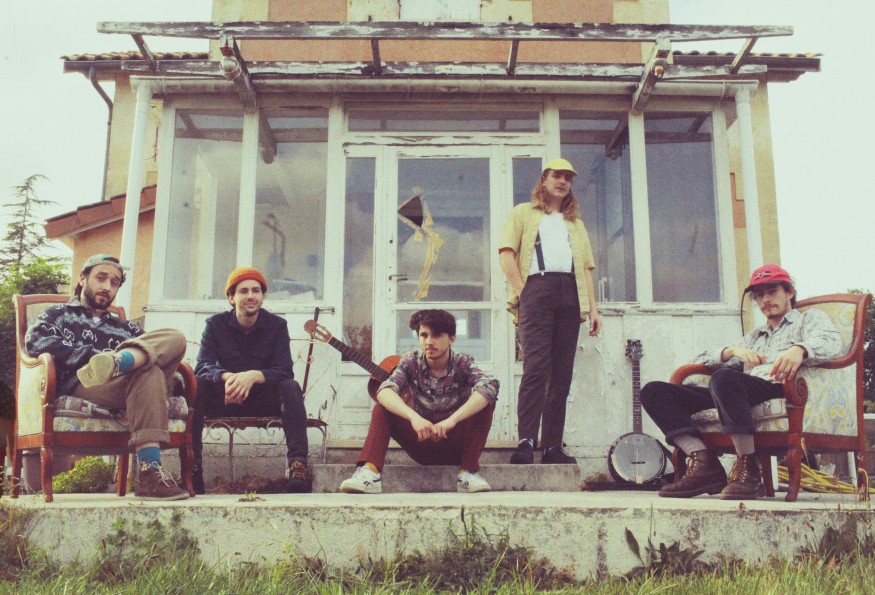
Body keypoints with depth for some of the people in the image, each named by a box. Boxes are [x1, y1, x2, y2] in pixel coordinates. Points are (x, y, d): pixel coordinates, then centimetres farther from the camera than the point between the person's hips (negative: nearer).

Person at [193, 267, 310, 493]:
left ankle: (297, 464, -40)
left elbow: (284, 370, -14)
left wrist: (253, 376, -36)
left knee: (291, 387, -30)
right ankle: (192, 466, -32)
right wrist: (227, 377, -37)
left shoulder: (277, 325, -2)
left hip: (265, 401, -1)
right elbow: (202, 365, -13)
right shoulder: (216, 324, 0)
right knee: (196, 385, -28)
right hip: (224, 400, 1)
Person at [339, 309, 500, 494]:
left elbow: (489, 386, -35)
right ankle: (369, 472, -35)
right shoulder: (411, 363, -8)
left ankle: (468, 472, -21)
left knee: (484, 402, -24)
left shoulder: (462, 364, -12)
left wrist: (452, 420, -45)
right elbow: (384, 390, -28)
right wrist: (414, 417, -45)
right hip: (420, 443, 1)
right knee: (384, 406, -19)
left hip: (456, 446, -1)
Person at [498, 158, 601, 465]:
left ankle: (553, 446, 2)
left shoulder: (576, 223, 30)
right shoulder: (523, 213, 17)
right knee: (536, 366, -18)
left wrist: (593, 307, 10)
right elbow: (506, 253, 4)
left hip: (570, 293, 5)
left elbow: (586, 267, 22)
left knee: (562, 374, 1)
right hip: (538, 287, -4)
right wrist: (521, 291, -8)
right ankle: (526, 441, -22)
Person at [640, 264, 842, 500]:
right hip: (741, 393, 6)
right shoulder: (755, 336, 39)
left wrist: (799, 349, -26)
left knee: (725, 376, -40)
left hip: (780, 389, -6)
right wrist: (733, 351, 5)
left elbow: (831, 341, -1)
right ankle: (705, 464, -24)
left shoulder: (809, 318, 25)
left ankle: (748, 470, -30)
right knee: (653, 391, -10)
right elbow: (702, 359, 28)